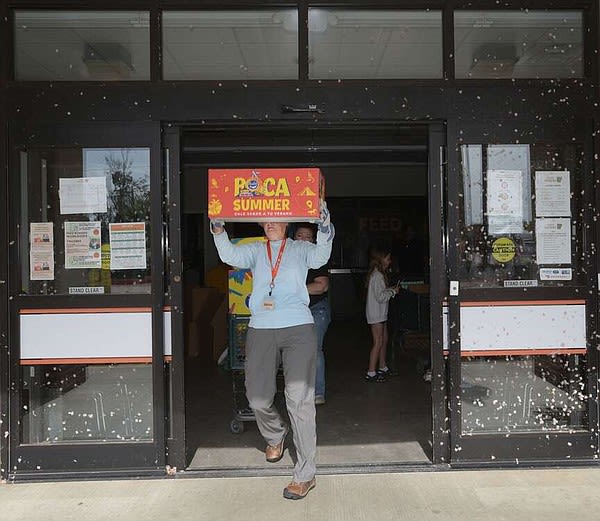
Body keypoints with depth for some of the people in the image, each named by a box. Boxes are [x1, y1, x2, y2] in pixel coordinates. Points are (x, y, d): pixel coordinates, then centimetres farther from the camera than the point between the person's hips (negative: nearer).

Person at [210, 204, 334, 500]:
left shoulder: (301, 249, 11)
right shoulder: (255, 251, 16)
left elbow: (321, 257, -8)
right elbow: (229, 255, 1)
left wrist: (325, 227, -24)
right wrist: (218, 230, -15)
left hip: (298, 329, -2)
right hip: (260, 330, 3)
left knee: (300, 399, -7)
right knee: (257, 399, 4)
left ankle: (305, 474, 3)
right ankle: (275, 436, 39)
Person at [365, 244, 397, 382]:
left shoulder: (380, 274, 14)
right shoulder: (377, 275, -19)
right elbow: (380, 297, -23)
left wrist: (390, 290, 8)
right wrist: (393, 291, -11)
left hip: (381, 313, 10)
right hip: (376, 313, -10)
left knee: (384, 340, 16)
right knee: (378, 342, -7)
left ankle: (383, 368, 28)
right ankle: (371, 373, -3)